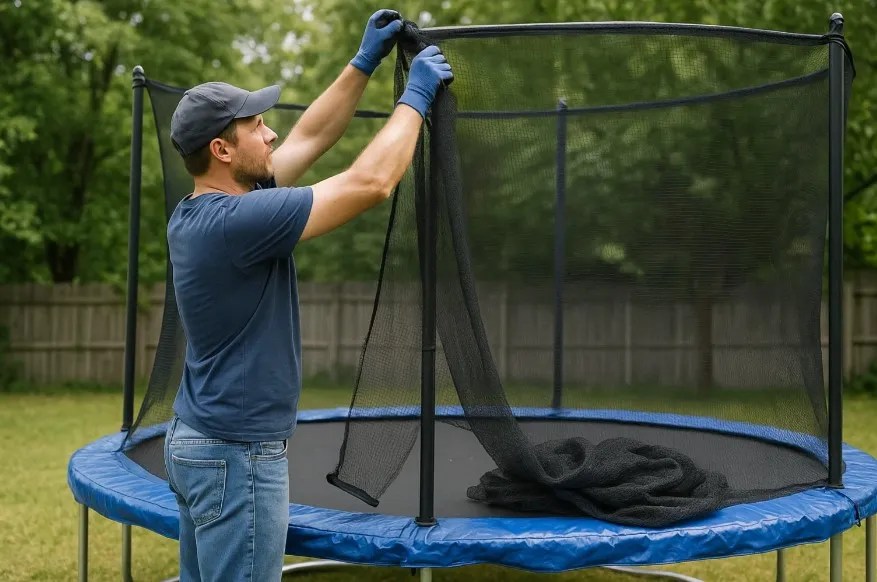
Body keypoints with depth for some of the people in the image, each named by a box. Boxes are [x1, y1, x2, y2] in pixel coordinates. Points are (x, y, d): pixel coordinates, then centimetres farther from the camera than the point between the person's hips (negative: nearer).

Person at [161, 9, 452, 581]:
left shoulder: (199, 212, 6)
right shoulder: (236, 221, -23)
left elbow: (311, 139, 14)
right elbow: (370, 183, -22)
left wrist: (364, 63, 14)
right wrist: (415, 96, -8)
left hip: (199, 443, 10)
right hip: (237, 457, -10)